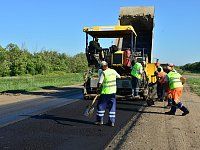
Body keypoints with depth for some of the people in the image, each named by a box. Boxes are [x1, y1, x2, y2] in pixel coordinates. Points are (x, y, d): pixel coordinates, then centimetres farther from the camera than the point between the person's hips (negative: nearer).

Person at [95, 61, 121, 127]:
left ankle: (100, 120, 13)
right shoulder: (113, 71, 3)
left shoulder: (103, 73, -13)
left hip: (105, 92, -5)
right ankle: (112, 121, 10)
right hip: (113, 91, 5)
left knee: (101, 105, 9)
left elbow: (99, 83, -14)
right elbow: (119, 76, 21)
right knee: (112, 106, 9)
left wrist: (98, 89, 2)